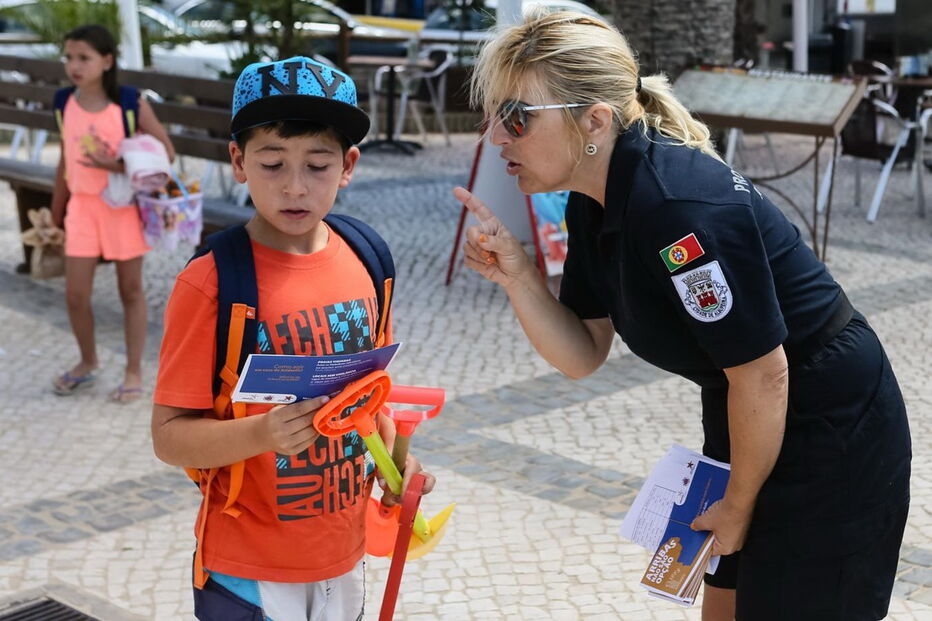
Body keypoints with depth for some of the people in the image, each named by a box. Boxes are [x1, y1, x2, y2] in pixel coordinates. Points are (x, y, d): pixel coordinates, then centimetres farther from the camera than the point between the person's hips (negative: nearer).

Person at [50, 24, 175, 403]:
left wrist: (118, 166, -25)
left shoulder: (131, 104, -12)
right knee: (75, 294, 4)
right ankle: (88, 363, 28)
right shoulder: (67, 105, 1)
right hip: (83, 207, 4)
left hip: (124, 207, -3)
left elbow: (166, 153, -12)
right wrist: (56, 214, 15)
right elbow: (66, 163, 10)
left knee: (130, 290, 8)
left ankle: (133, 372, 21)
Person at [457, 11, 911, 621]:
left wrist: (738, 505, -11)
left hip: (834, 435, -8)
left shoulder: (679, 204, -31)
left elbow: (763, 374, -25)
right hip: (748, 424, 9)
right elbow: (583, 354, 1)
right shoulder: (592, 204, -3)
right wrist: (517, 274, -16)